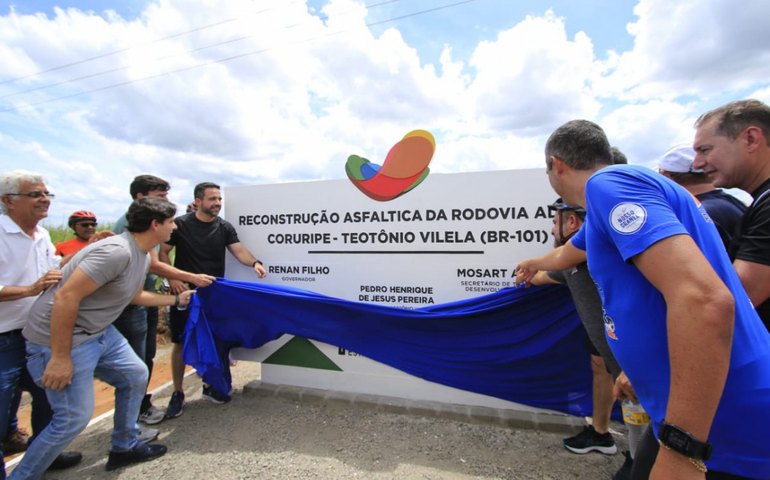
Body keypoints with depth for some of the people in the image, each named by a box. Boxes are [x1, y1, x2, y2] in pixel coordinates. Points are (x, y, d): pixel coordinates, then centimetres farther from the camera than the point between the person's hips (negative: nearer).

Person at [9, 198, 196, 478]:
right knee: (74, 418, -2)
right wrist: (60, 358, -23)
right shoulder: (117, 251, -28)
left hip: (100, 333, 10)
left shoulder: (143, 256, 4)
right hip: (61, 339, -10)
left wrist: (176, 300, 29)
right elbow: (66, 297, -28)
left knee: (135, 376, 15)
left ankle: (124, 448, 32)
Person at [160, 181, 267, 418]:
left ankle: (211, 386, 28)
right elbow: (163, 252, -2)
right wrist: (172, 278, -15)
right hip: (185, 293, -2)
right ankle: (178, 393, 22)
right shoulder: (180, 224, -6)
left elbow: (239, 250, -12)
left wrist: (254, 263, -32)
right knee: (180, 343, 5)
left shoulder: (225, 227, 0)